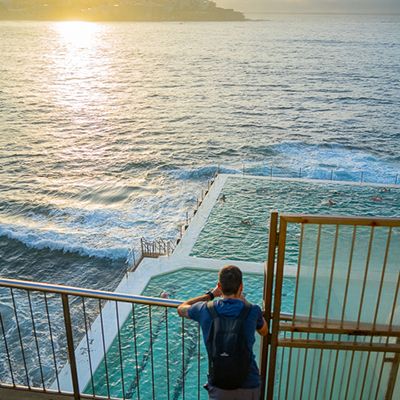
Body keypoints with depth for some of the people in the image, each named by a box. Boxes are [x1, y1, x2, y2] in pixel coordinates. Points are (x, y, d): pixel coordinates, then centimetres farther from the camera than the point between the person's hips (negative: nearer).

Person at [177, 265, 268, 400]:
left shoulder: (205, 310, -10)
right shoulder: (252, 311, -12)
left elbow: (181, 309, 14)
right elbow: (264, 332, 12)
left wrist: (211, 294, 17)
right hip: (249, 386, 0)